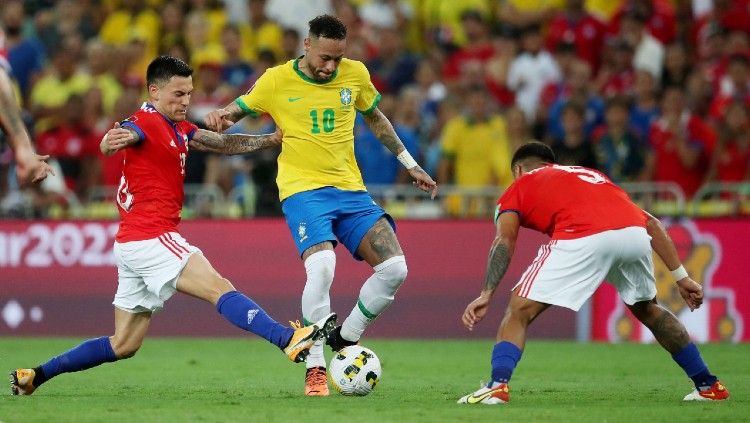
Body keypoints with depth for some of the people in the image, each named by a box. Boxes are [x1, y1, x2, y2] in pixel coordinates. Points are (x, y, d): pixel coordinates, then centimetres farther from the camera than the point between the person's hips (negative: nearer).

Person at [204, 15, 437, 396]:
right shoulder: (276, 81, -4)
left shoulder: (355, 74, 4)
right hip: (303, 189, -5)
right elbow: (235, 111, 7)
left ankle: (345, 340, 13)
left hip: (350, 189, 5)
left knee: (394, 268, -9)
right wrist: (219, 118, -18)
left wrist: (410, 165, 24)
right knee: (322, 265, -29)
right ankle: (315, 368, -17)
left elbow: (374, 118, 22)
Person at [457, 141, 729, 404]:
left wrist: (486, 295, 1)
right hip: (635, 234, 5)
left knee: (520, 311, 8)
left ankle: (498, 386, -12)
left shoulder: (520, 185, 28)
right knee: (648, 310, 31)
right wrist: (681, 276, 30)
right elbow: (651, 224, 30)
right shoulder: (590, 174, 40)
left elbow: (504, 243, 8)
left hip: (583, 240, -5)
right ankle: (708, 385, 33)